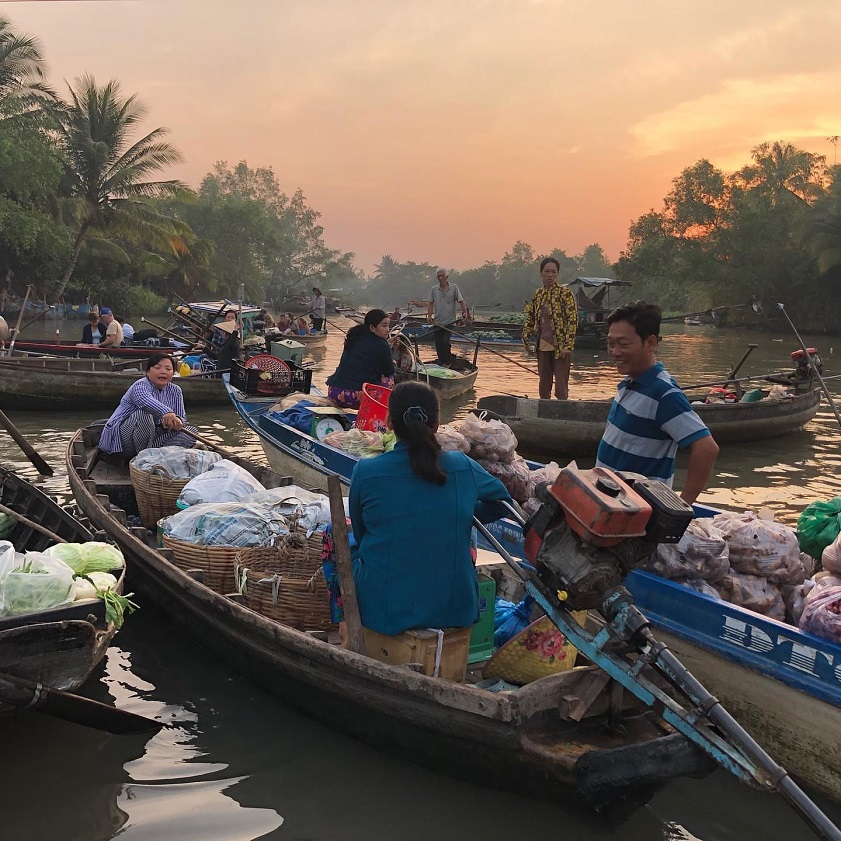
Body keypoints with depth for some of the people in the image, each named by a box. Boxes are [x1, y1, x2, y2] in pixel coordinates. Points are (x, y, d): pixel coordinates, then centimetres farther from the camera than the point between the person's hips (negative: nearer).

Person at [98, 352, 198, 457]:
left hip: (154, 436, 7)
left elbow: (182, 418, 1)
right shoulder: (140, 386, -18)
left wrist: (178, 421, -27)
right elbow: (144, 399, -45)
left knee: (192, 431, -9)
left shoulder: (175, 391, 4)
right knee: (144, 413, -36)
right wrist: (165, 412, -65)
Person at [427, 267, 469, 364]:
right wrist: (430, 315, -5)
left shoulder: (454, 288, -1)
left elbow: (461, 301, -1)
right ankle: (441, 362, 18)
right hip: (437, 322, 4)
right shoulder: (434, 289, 7)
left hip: (449, 322, -4)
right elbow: (430, 303, 9)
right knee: (438, 343, 4)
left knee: (446, 342, -12)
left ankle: (448, 362, 1)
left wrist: (465, 312, -16)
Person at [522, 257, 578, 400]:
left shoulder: (565, 294, -8)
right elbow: (530, 319, 17)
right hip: (543, 346, 6)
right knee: (543, 386, 12)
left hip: (560, 347, -6)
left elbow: (573, 321, -12)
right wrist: (527, 341, 8)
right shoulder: (538, 294, 9)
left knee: (561, 388, -4)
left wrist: (568, 346, -18)